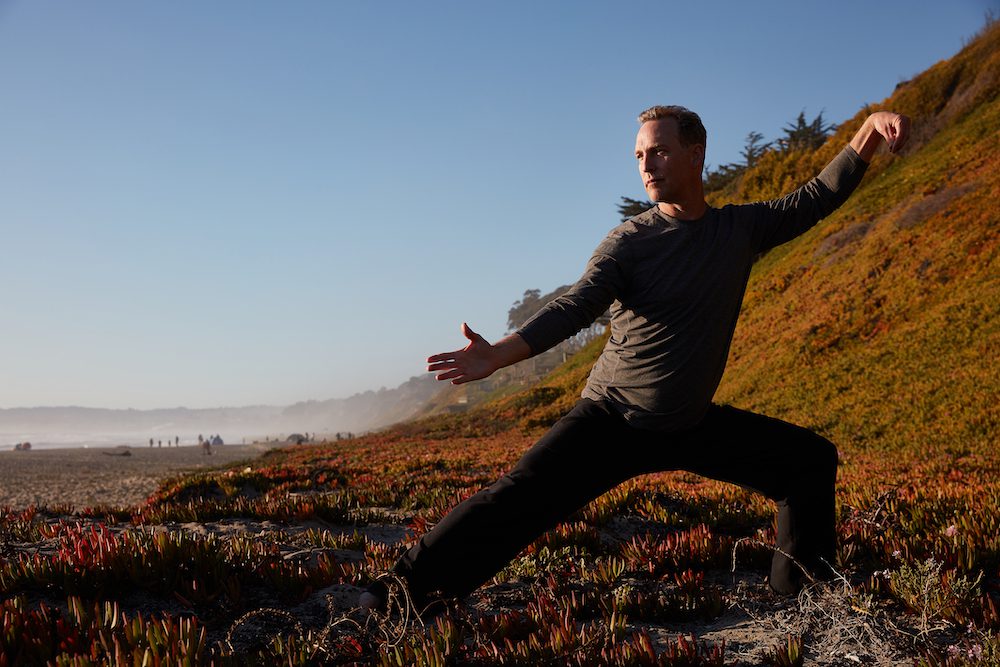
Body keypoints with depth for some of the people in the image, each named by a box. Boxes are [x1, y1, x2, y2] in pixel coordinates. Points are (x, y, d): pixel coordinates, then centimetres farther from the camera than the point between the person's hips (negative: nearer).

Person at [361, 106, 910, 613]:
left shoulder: (740, 229, 2)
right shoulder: (628, 242, -13)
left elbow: (817, 198, 7)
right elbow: (574, 308, -25)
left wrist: (868, 134, -9)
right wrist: (498, 355, -41)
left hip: (691, 425, 5)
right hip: (611, 420, -5)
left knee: (812, 460, 7)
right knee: (519, 498, -18)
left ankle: (801, 594, 20)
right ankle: (396, 592, -13)